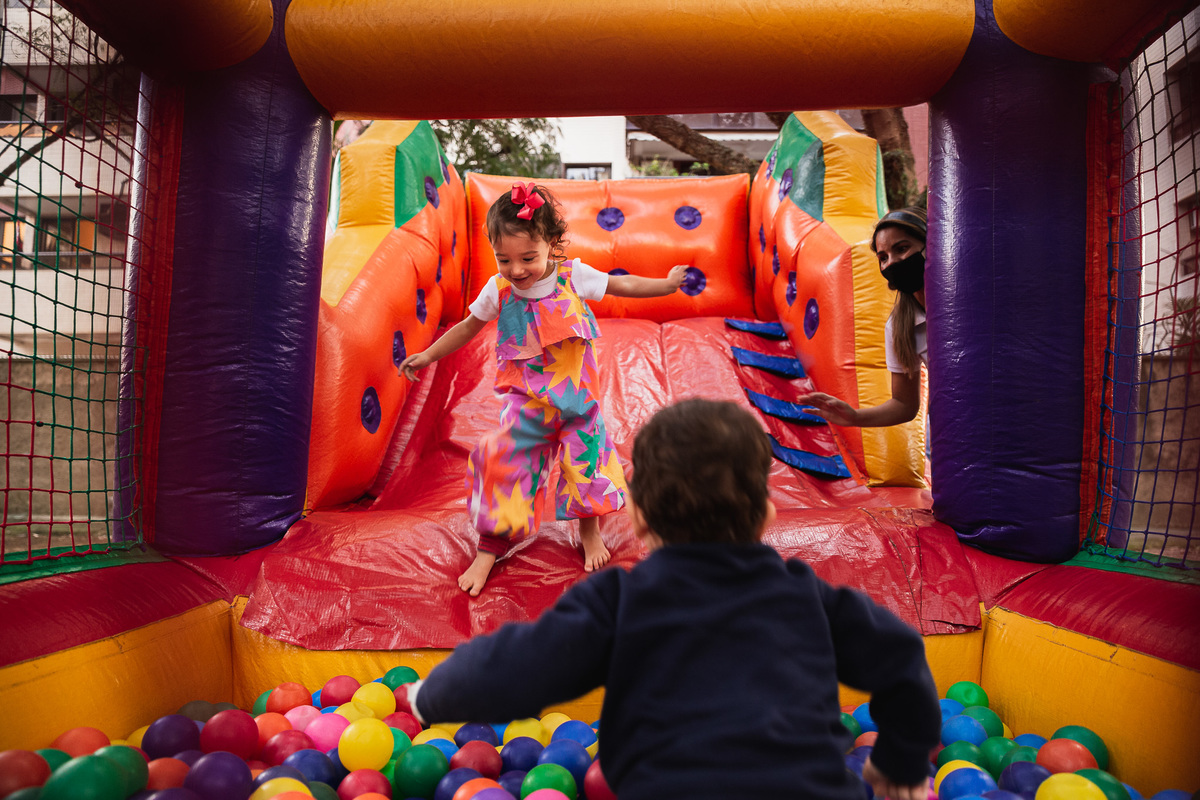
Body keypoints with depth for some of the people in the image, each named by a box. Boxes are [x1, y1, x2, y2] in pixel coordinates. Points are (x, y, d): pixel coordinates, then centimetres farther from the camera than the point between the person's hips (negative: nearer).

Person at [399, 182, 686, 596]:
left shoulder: (573, 275, -12)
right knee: (504, 463, -3)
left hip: (575, 394, 0)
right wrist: (428, 355, 8)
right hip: (525, 398, 0)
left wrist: (668, 283, 2)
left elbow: (621, 285, 3)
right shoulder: (498, 290, -10)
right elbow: (469, 326, 6)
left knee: (585, 460, 8)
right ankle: (488, 550, 14)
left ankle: (589, 530, 36)